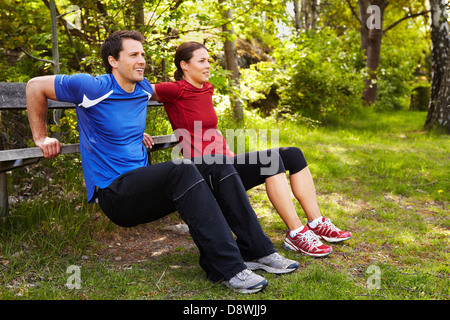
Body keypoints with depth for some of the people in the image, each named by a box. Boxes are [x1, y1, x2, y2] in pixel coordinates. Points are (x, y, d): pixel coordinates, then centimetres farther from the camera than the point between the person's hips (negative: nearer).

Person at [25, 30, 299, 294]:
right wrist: (41, 137, 1)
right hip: (113, 192, -7)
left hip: (143, 187, 8)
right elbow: (36, 86, -2)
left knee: (218, 166, -9)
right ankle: (228, 267, -36)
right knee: (182, 170, -33)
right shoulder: (94, 88, -10)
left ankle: (257, 250, -11)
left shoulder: (143, 89, 11)